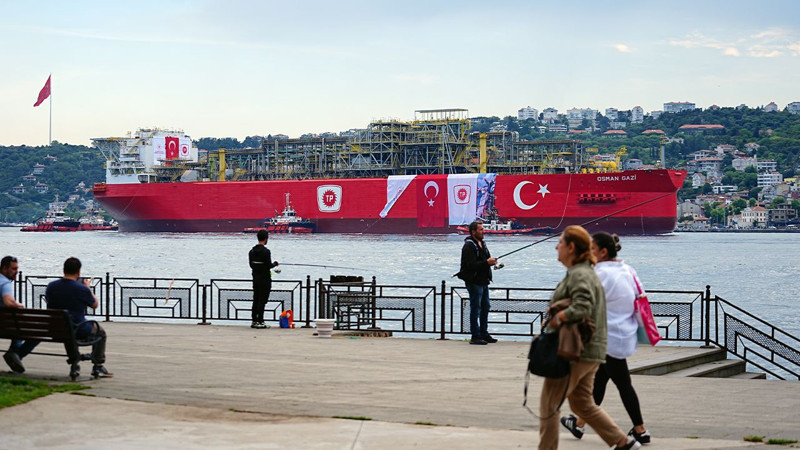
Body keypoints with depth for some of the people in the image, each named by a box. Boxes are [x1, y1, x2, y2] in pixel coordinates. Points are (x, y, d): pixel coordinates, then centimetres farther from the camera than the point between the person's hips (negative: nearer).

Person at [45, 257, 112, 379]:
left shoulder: (51, 286, -5)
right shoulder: (81, 289, -18)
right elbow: (95, 305, 0)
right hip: (79, 332, -4)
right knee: (100, 332, 25)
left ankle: (74, 365, 39)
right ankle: (98, 367, 24)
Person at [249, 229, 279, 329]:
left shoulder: (252, 251, 7)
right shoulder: (265, 251, -17)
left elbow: (251, 265, 11)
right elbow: (269, 265, -18)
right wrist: (275, 263, 2)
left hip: (255, 279, 7)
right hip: (264, 279, -7)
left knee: (256, 300, 12)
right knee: (262, 300, -4)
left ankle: (254, 321, 14)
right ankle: (260, 322, -4)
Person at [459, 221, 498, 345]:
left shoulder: (482, 244, 15)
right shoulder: (469, 246, -15)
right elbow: (471, 265, -23)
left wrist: (491, 261, 4)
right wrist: (486, 262, -24)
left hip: (483, 281, 10)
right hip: (474, 281, -10)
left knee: (485, 307, 15)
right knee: (475, 308, -6)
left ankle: (484, 334, 24)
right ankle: (475, 337, -2)